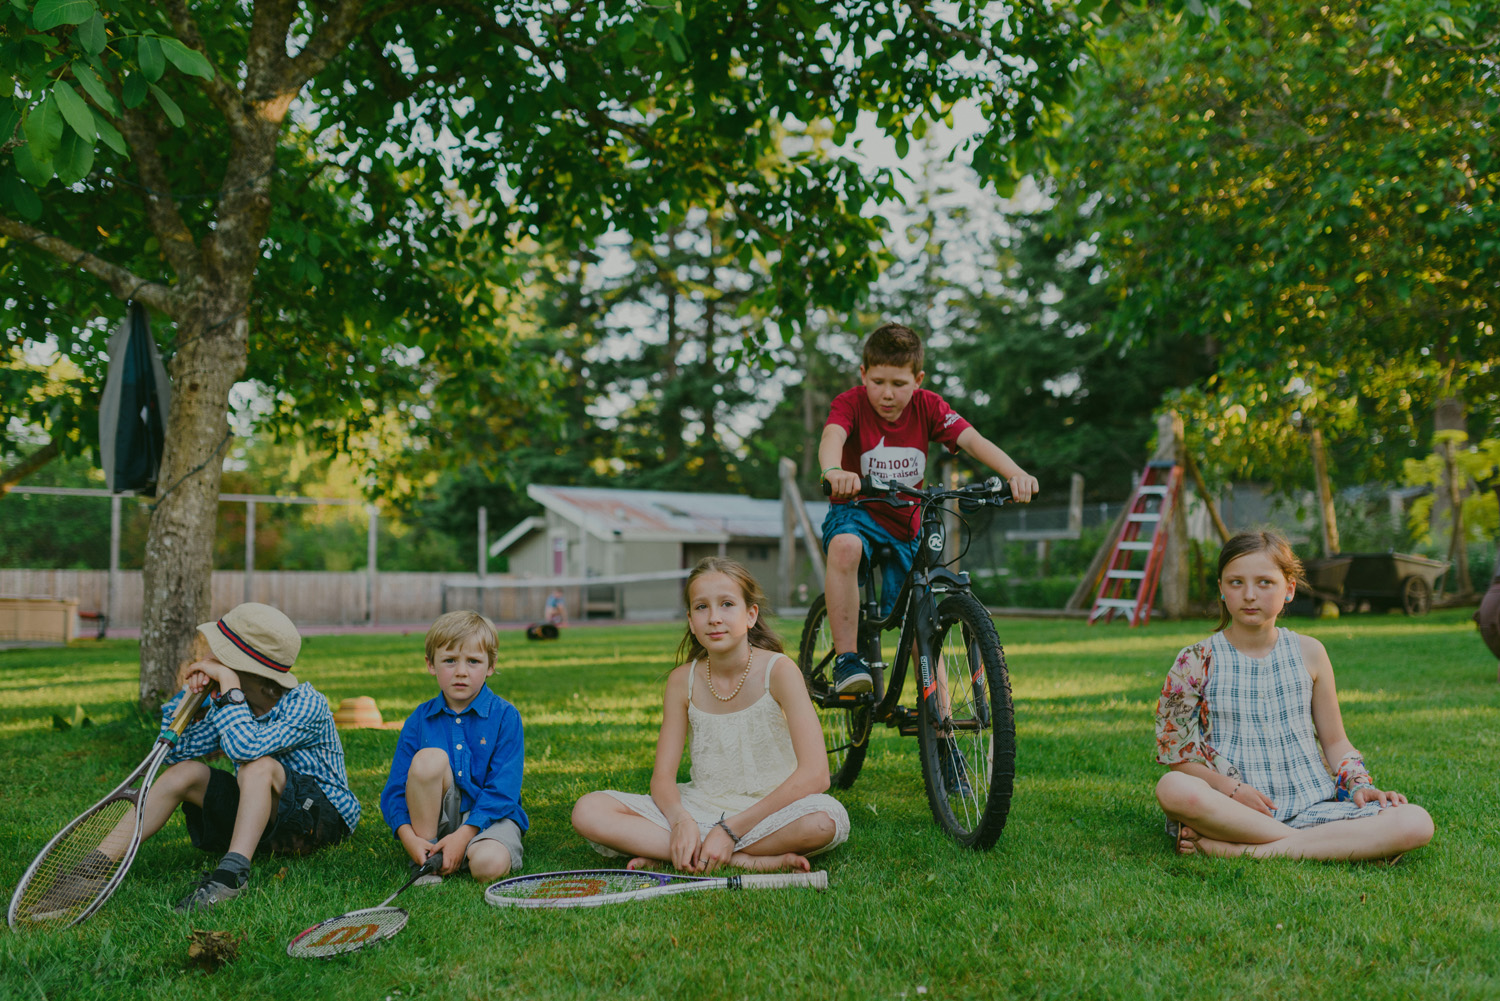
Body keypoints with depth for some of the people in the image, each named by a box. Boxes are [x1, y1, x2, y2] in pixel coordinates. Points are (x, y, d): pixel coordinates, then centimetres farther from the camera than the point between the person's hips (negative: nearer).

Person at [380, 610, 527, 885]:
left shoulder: (505, 716, -6)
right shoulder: (419, 721, 1)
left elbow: (503, 791, -12)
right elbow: (395, 790, -1)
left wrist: (463, 835, -23)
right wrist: (408, 837, -19)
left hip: (490, 816, -2)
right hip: (437, 817, 2)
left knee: (489, 864, -35)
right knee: (429, 758, -26)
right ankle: (426, 862, -16)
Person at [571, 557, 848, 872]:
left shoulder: (778, 670, -12)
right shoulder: (682, 681, -1)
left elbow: (814, 774, -21)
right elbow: (662, 775, 0)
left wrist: (731, 830, -24)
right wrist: (681, 820, -24)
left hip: (769, 809, -3)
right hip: (701, 809, 3)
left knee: (827, 819, -38)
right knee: (587, 812, -18)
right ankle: (745, 860, -23)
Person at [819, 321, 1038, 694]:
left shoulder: (927, 406, -8)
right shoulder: (851, 403, -16)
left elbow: (972, 439, -22)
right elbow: (832, 436, -37)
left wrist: (1015, 473, -41)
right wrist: (833, 471, -62)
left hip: (905, 524, 3)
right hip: (856, 512, -3)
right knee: (845, 547, -38)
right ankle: (847, 660, -30)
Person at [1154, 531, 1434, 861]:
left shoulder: (1308, 653, 11)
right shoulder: (1196, 662, 2)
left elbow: (1334, 740, 18)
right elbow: (1174, 750, 1)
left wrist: (1359, 784, -1)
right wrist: (1231, 788, -14)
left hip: (1310, 805, 4)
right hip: (1234, 808, -3)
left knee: (1417, 824, -23)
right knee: (1173, 788, -37)